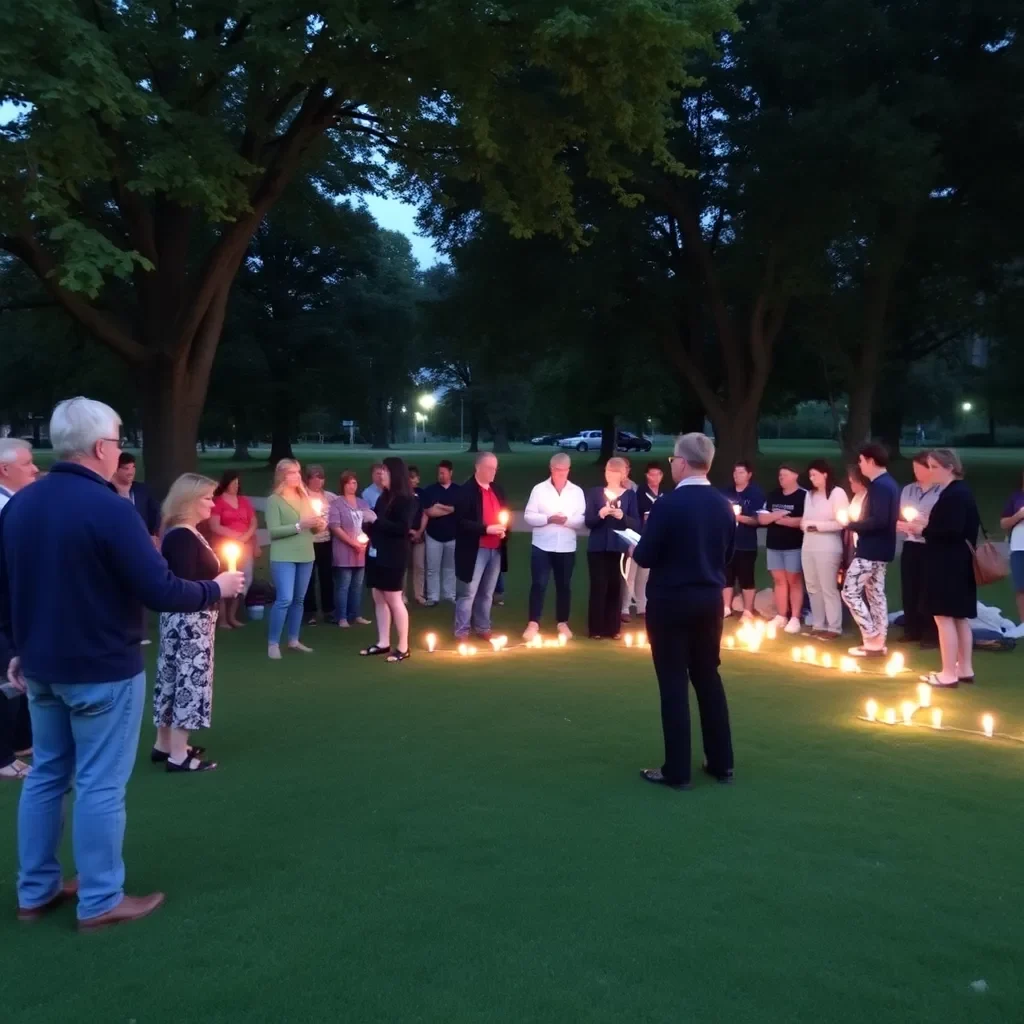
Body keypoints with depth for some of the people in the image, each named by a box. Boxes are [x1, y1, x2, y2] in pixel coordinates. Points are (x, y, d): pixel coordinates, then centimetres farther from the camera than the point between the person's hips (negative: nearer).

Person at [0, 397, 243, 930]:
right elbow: (160, 591, -22)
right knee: (100, 785, 2)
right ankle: (100, 901, 12)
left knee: (46, 774, 17)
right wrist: (216, 589, -5)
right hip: (103, 669, -8)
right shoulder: (108, 508, -21)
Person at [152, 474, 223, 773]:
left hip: (187, 618, 11)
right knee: (189, 678, -5)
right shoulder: (183, 537, -20)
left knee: (174, 677, 15)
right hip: (189, 618, -11)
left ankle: (165, 744, 25)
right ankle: (178, 755, 0)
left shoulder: (182, 534, 11)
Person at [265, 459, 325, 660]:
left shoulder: (304, 497, 12)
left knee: (299, 599, 10)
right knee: (284, 599, -12)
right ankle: (273, 643, -3)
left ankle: (293, 640, 20)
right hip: (284, 557, -6)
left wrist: (318, 525, -5)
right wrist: (299, 526, -21)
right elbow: (273, 531, -13)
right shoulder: (274, 500, -5)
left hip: (306, 555, 6)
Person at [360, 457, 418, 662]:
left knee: (394, 599, -4)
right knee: (379, 599, 9)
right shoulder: (384, 497, 14)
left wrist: (376, 520, -17)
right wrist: (369, 529, -2)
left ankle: (403, 647, 3)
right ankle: (383, 643, 17)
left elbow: (403, 528, -19)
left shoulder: (407, 500, -10)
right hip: (376, 553, 8)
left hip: (393, 556, -8)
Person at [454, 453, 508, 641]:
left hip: (495, 550, 7)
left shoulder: (497, 490, 12)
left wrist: (503, 529, -1)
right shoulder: (466, 491, -10)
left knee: (487, 594, 15)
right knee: (467, 594, 1)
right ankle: (461, 632, 10)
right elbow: (461, 522, -16)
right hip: (475, 551, -6)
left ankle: (483, 628, 25)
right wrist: (486, 529, -22)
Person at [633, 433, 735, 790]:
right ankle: (721, 763, 22)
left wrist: (635, 549, 7)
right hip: (710, 601, 6)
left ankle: (677, 771, 6)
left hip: (670, 602, -6)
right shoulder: (723, 505, 2)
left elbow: (645, 557, -14)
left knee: (673, 682, 1)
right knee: (708, 677, 15)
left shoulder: (667, 504, -17)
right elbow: (726, 555, 11)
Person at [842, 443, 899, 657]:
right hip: (880, 549, 10)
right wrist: (858, 523, 9)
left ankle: (872, 640, -4)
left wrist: (853, 524, -14)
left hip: (871, 549, -10)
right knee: (875, 593, 13)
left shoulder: (879, 486, -19)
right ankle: (878, 641, 16)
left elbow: (878, 521, -26)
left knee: (850, 592, -6)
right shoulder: (889, 484, 14)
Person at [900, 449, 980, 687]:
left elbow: (953, 531, -24)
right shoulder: (958, 492, 14)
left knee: (944, 617, -6)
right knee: (959, 617, 13)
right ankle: (965, 669, 19)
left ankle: (949, 674, -3)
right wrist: (927, 523, 8)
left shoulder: (955, 494, -17)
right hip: (956, 564, 10)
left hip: (949, 566, -10)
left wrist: (923, 530, -15)